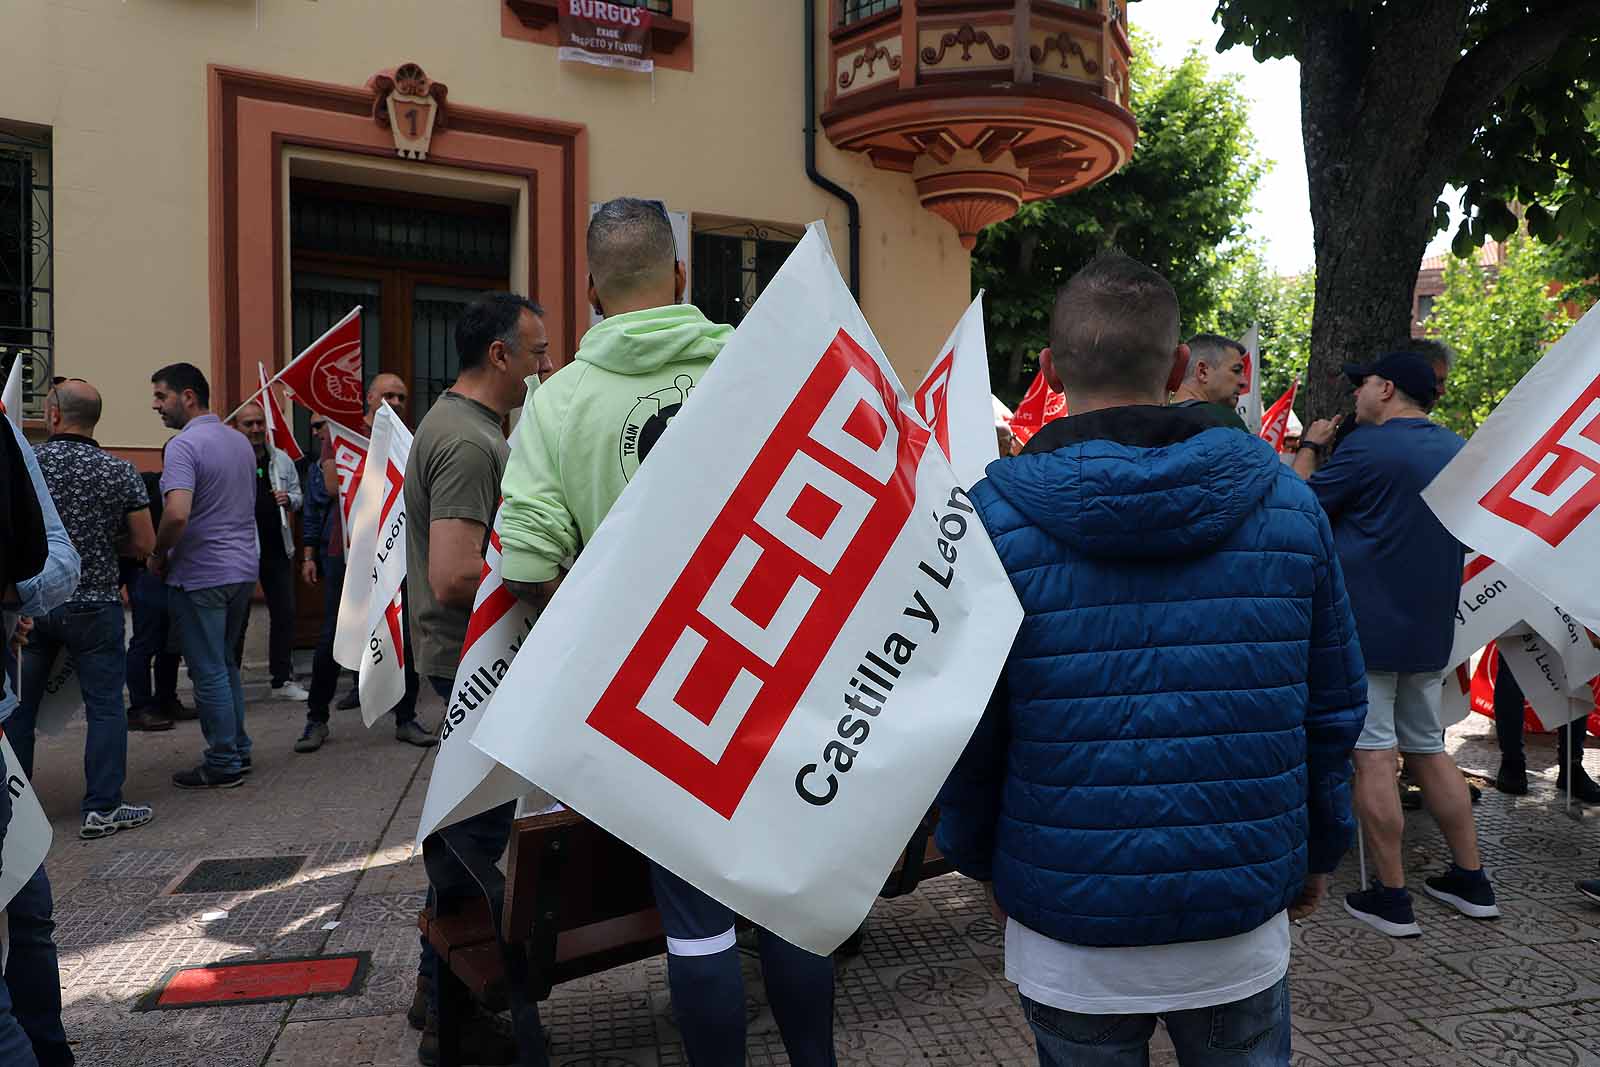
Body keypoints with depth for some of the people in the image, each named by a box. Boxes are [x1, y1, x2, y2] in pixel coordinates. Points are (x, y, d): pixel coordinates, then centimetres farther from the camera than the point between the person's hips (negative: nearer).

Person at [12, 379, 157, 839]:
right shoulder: (120, 472, -7)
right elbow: (144, 544, -4)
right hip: (94, 606, -2)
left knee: (18, 705, 15)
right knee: (105, 705, 5)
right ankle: (103, 807, 5)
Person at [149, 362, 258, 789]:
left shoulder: (184, 445, -15)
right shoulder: (240, 441, 11)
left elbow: (177, 514, -27)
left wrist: (158, 557, -10)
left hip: (201, 575, -8)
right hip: (243, 568, 8)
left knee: (209, 671, 1)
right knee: (225, 664, 19)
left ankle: (223, 764, 10)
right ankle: (238, 749, 25)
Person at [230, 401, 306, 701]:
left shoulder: (282, 459, 9)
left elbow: (297, 494, 18)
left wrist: (289, 499, -2)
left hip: (277, 548, 5)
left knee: (284, 613, 9)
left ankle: (283, 680, 20)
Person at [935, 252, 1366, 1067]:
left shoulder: (996, 515, -14)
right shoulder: (1285, 500, -5)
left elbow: (963, 723, -9)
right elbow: (1335, 706, 2)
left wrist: (978, 858, 7)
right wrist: (1320, 847, 16)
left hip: (1069, 935, -2)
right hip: (1244, 925, 2)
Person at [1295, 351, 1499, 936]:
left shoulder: (1365, 447, -15)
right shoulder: (1458, 450, 10)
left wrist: (1310, 447, 10)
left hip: (1365, 625, -8)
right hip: (1430, 628, 8)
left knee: (1373, 756, -2)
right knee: (1428, 750, 18)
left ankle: (1391, 898, 3)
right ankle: (1471, 881, 25)